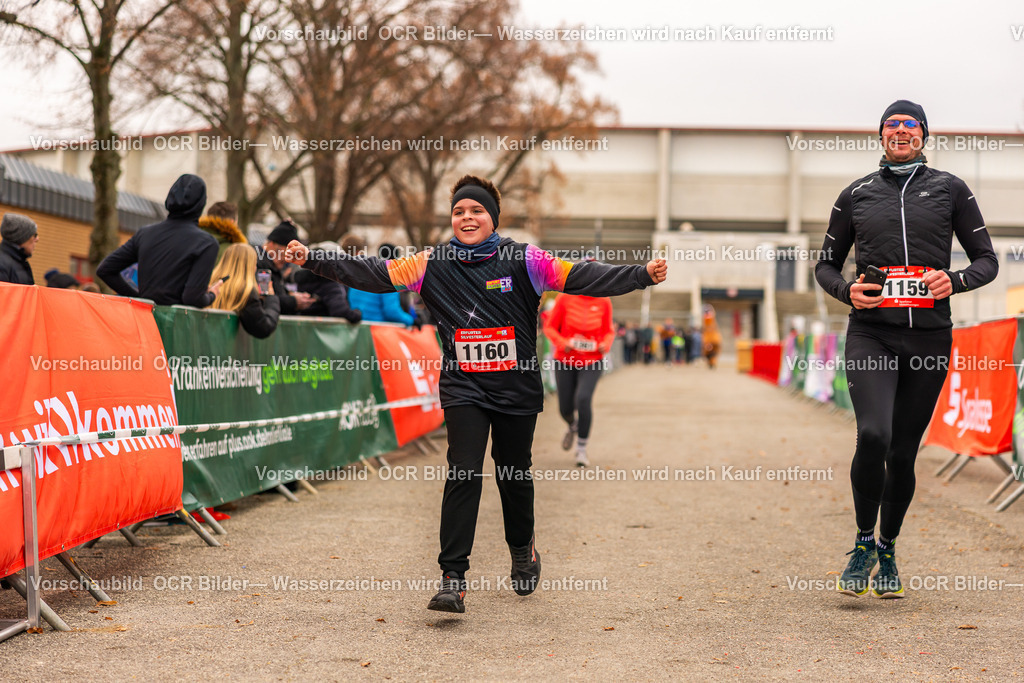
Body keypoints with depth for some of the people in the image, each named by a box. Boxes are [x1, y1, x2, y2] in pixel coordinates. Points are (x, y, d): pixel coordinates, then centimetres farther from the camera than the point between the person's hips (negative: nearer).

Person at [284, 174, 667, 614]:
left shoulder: (523, 260, -3)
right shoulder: (433, 264, 1)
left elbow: (582, 278, -8)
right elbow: (373, 274, 0)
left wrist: (642, 275, -18)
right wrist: (312, 260, -8)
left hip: (517, 388, 0)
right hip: (464, 388, 0)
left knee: (514, 474, 12)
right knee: (463, 474, -12)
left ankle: (522, 548, 41)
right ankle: (452, 578, -11)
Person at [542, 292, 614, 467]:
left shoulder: (604, 302, -2)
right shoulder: (565, 298, -7)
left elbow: (608, 331, 10)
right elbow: (549, 328, -2)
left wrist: (605, 345, -12)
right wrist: (563, 343, -19)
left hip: (592, 361, -1)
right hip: (565, 361, 1)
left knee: (583, 399, -22)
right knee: (566, 408, 4)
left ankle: (581, 449, -9)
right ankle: (572, 427, 44)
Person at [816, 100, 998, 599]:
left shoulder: (950, 190, 11)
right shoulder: (856, 195, 12)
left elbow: (987, 260, 12)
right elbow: (826, 263, 18)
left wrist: (955, 281, -10)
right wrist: (847, 290, -4)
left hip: (929, 334, 1)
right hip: (871, 333, -1)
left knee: (903, 452, 4)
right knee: (873, 436, -21)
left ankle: (888, 551, 24)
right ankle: (863, 543, -1)